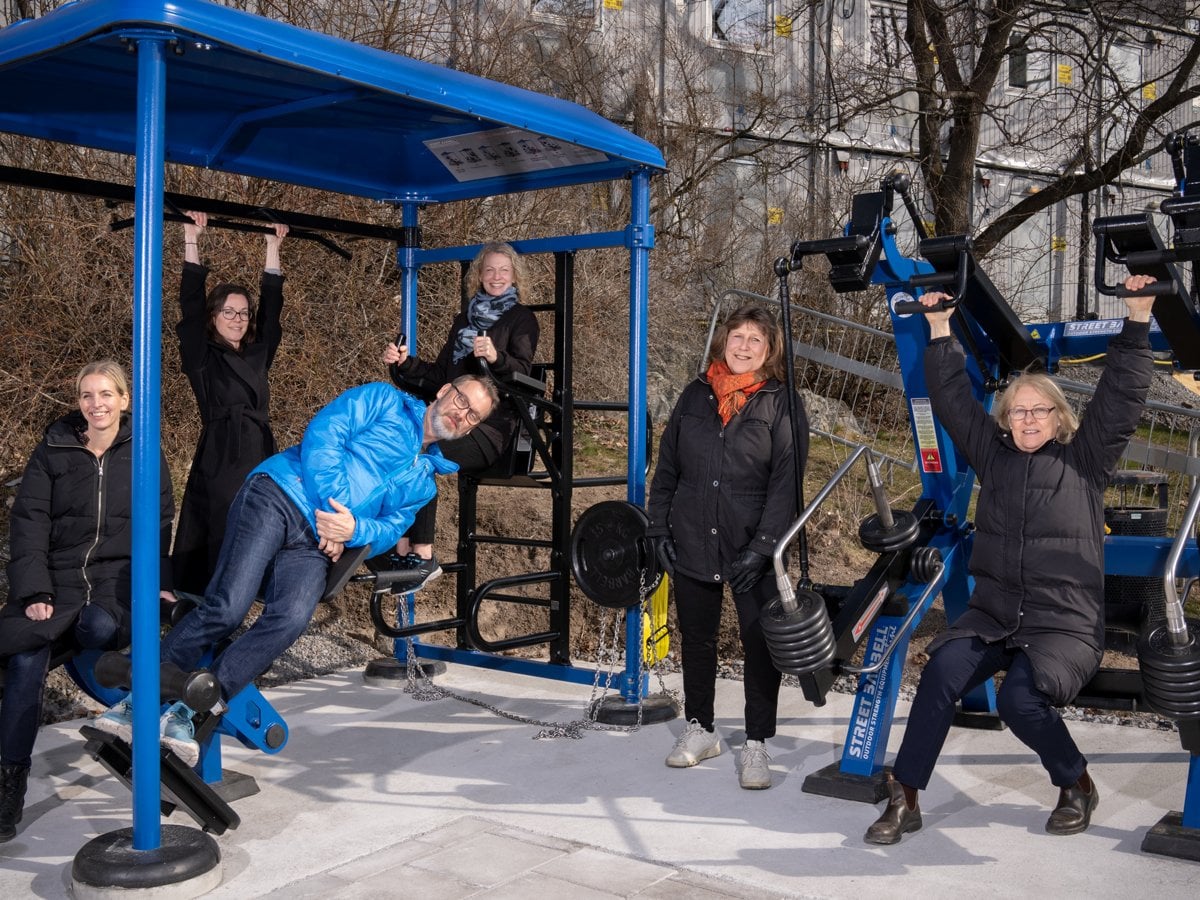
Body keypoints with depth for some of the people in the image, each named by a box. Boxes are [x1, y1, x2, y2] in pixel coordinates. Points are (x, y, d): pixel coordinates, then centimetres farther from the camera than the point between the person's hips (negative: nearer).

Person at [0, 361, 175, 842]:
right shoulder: (53, 451, 8)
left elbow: (159, 526, 8)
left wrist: (159, 582, -9)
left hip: (119, 580, -1)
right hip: (58, 578, 1)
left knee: (99, 627, -38)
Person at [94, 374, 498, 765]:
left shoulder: (424, 483, 27)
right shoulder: (384, 400, 13)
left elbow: (391, 527, 15)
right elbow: (324, 432, 0)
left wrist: (353, 529, -8)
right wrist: (331, 503, -9)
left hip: (313, 546, 4)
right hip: (276, 496, -4)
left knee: (291, 619, -27)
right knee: (226, 608, -23)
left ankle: (186, 713, -24)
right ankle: (139, 701, -9)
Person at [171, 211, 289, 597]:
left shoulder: (257, 355, 13)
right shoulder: (202, 358, 1)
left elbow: (271, 307, 16)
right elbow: (191, 305, -7)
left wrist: (273, 247, 18)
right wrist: (192, 240, -8)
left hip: (260, 460, 5)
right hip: (219, 464, -5)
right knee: (218, 547, -5)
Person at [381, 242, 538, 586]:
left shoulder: (521, 319, 6)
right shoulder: (464, 319, 23)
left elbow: (521, 372, -11)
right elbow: (438, 377, 20)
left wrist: (496, 358, -32)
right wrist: (404, 363, 3)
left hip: (489, 429, -6)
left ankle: (423, 557, -26)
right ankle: (403, 550, -23)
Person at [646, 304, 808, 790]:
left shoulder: (781, 403, -3)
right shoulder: (696, 395, 8)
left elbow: (786, 481, -9)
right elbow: (666, 467, 11)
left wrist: (762, 546, -17)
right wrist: (659, 527, 4)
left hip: (752, 550, -3)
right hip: (691, 544, 4)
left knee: (761, 645, 0)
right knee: (696, 639, 14)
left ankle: (756, 745, 13)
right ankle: (700, 728, 30)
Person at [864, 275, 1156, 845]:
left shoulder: (1085, 460, 6)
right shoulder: (992, 453, 14)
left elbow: (1121, 395, 0)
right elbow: (953, 399, 16)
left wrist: (1137, 319, -6)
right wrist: (939, 330, 15)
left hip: (1066, 622, -3)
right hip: (993, 613, 3)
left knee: (1020, 700, -27)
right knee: (943, 671, -24)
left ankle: (1077, 785, 4)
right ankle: (904, 798, -18)